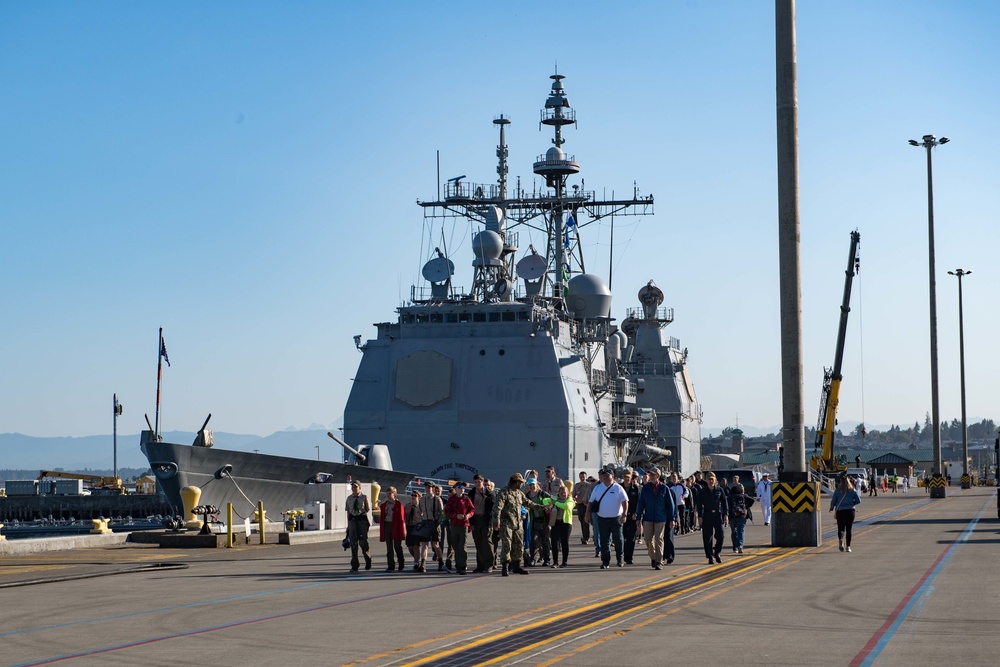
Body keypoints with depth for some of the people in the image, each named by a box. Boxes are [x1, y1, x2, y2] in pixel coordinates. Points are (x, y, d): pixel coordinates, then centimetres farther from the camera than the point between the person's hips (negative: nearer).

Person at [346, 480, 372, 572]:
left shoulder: (364, 497, 1)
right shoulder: (349, 498, 10)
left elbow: (368, 509, 5)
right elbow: (348, 511, 13)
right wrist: (348, 524, 12)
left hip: (362, 520, -3)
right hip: (352, 520, 3)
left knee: (363, 542, -5)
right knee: (353, 543, 2)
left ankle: (368, 559, 23)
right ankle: (354, 566, 7)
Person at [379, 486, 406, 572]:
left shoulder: (398, 505, -2)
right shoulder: (383, 506, 11)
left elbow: (401, 518, -4)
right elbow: (381, 519, 11)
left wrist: (402, 530, -8)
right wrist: (382, 531, 7)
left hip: (396, 527, -4)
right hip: (387, 526, 4)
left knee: (397, 546, 3)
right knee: (389, 547, 2)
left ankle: (400, 564, 20)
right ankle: (391, 566, 4)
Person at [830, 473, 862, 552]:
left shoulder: (837, 491, -5)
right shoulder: (852, 490, -2)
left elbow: (833, 501, -1)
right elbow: (858, 501, -3)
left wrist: (831, 508, 19)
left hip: (840, 511, -1)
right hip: (850, 511, 1)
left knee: (840, 529, 5)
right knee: (848, 529, 10)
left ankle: (841, 540, -26)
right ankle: (848, 547, 10)